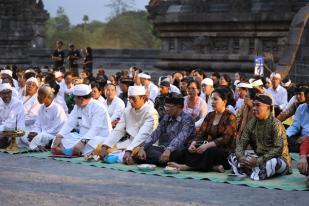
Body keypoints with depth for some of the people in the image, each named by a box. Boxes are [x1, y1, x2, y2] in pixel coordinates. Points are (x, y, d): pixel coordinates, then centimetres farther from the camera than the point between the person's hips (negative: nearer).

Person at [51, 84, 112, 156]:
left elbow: (95, 129, -26)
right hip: (82, 136, 8)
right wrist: (59, 136, -15)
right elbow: (70, 123, 1)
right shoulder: (77, 107, 9)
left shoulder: (98, 108, -15)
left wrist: (82, 142, -39)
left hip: (99, 137, -8)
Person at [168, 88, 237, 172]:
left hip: (225, 150, -7)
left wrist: (207, 145, -28)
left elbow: (225, 138, -16)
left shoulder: (230, 117, -5)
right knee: (189, 150, -20)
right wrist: (193, 143, -15)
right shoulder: (210, 115, 15)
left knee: (209, 152, -38)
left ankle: (187, 166, -34)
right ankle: (214, 167, -33)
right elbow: (201, 133, 6)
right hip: (210, 147, 7)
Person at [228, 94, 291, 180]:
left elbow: (279, 149, -24)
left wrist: (258, 161, -29)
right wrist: (240, 157, -21)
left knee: (273, 162, -40)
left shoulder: (276, 124, -15)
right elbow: (241, 143, 2)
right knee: (232, 157, -6)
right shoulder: (251, 124, 4)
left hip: (278, 159, -7)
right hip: (258, 158, 7)